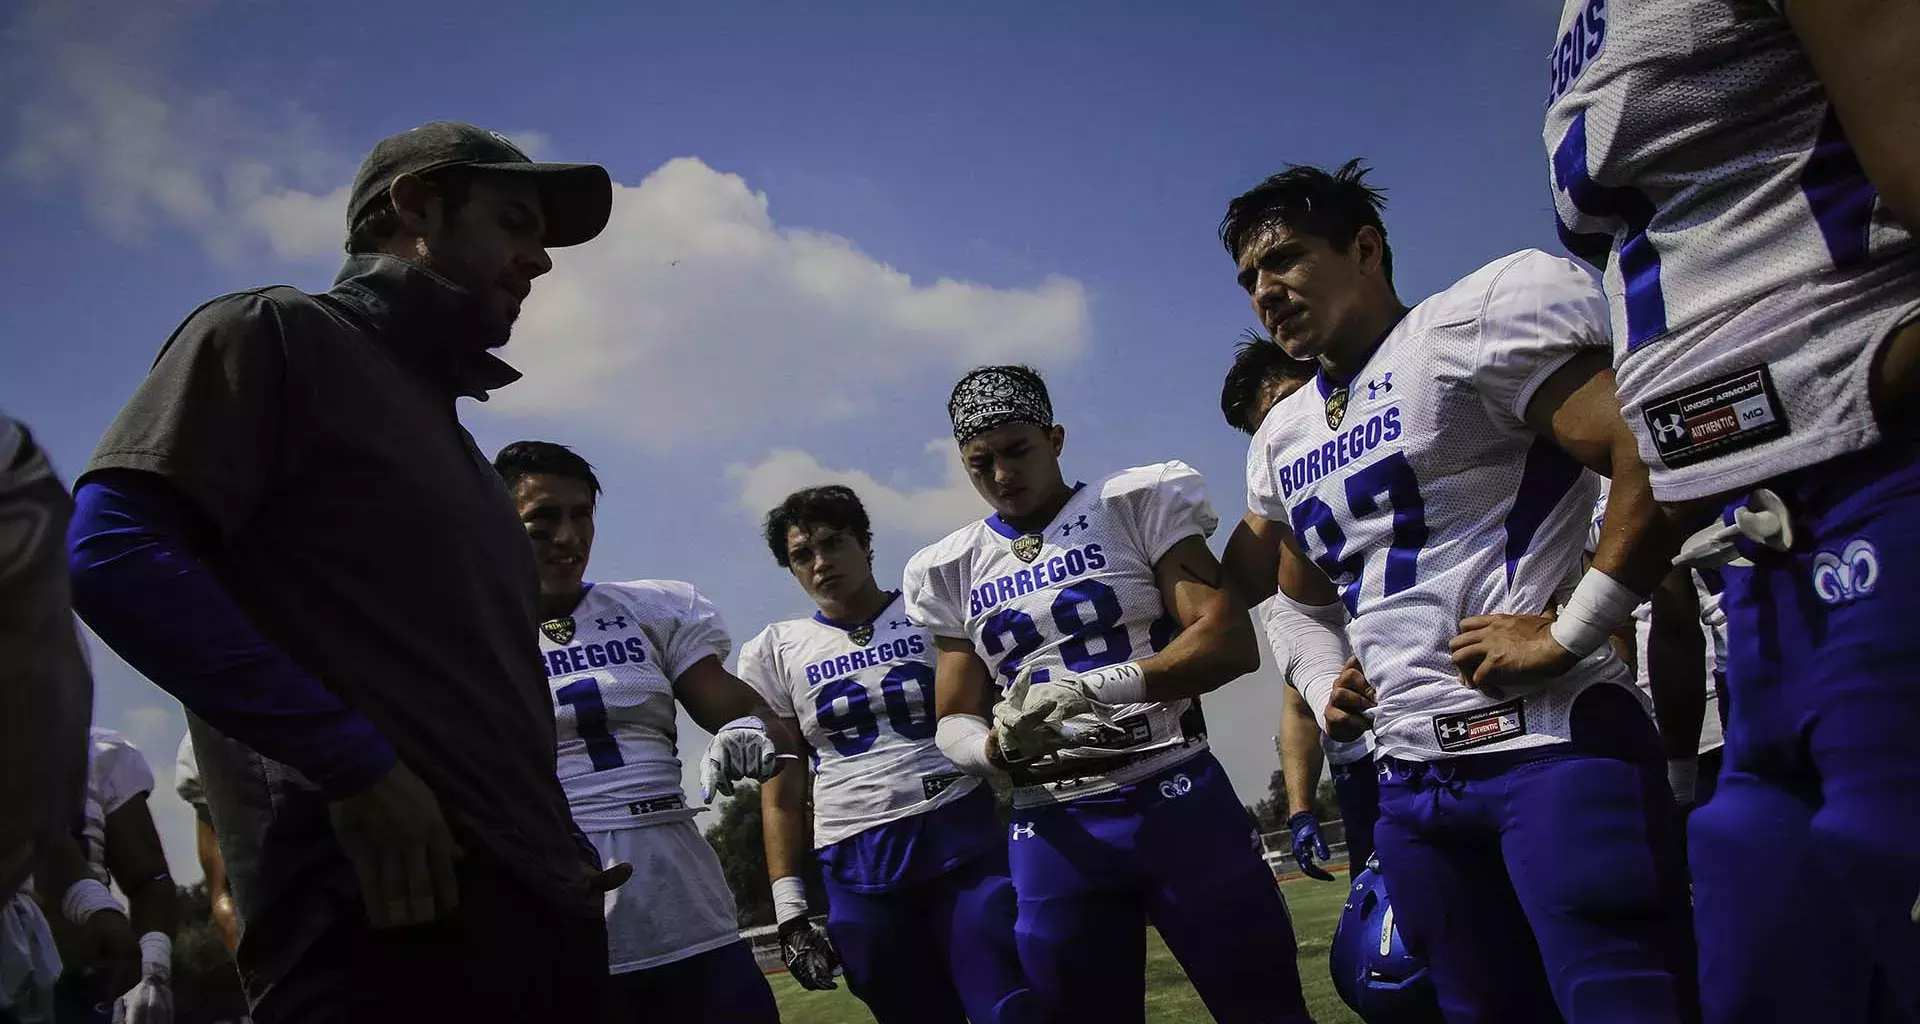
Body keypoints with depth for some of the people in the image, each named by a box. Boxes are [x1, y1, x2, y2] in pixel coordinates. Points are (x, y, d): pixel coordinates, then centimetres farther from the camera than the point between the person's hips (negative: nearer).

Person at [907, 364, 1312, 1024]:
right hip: (1052, 830, 3)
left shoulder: (1137, 504, 0)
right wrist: (1000, 749, -15)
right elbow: (955, 723, 10)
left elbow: (1232, 641, -9)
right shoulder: (952, 572, 10)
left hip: (1177, 799, -2)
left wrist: (1100, 686, -23)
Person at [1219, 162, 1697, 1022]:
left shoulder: (1474, 321, -6)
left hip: (1551, 742, -8)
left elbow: (1657, 464, -16)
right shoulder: (1280, 440, 18)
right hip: (1410, 780, 8)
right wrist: (1326, 690, 11)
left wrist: (1566, 634, -17)